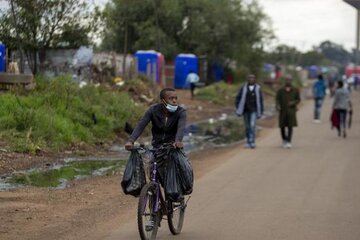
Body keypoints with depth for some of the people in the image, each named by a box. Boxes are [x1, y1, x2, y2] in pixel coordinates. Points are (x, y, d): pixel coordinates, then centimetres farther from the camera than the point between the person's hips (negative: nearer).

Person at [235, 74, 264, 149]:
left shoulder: (258, 89, -3)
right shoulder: (243, 88, -2)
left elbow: (260, 100, 4)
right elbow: (238, 98, 3)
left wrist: (261, 112, 5)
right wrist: (238, 109, -4)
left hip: (253, 111, -2)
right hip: (246, 111, 2)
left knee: (252, 125, -17)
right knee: (247, 127, 8)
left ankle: (252, 142, -16)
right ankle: (248, 142, 19)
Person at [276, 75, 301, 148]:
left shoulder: (295, 90, 4)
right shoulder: (280, 90, 4)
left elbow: (298, 99, 7)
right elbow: (277, 99, 3)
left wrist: (293, 102, -13)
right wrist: (277, 105, -16)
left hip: (291, 110, -1)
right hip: (282, 110, 1)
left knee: (290, 126, -9)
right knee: (282, 126, 4)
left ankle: (289, 142, -11)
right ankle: (284, 140, 27)